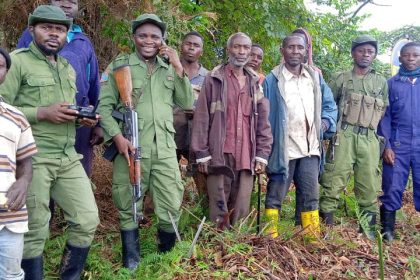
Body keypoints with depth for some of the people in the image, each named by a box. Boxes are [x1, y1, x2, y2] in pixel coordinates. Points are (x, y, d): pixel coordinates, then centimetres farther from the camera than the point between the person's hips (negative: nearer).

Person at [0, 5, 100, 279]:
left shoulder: (68, 69, 19)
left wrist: (82, 118, 5)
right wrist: (42, 113, -18)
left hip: (69, 158, 7)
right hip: (33, 159, -7)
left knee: (87, 220, 7)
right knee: (34, 231, 3)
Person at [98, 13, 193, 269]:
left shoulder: (169, 69, 14)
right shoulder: (120, 65, 5)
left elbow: (187, 104, 8)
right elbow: (104, 105, 0)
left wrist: (179, 69, 0)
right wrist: (117, 136, -14)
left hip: (165, 148, 3)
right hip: (130, 147, -2)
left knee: (171, 206, 3)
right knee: (129, 207, 7)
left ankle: (166, 256, 25)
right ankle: (131, 261, 24)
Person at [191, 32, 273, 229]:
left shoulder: (255, 83, 13)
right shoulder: (214, 79, 3)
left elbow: (263, 122, 11)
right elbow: (201, 118, 0)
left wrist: (262, 155, 5)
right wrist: (202, 154, -5)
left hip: (247, 157, 3)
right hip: (220, 155, -3)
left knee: (241, 209, 7)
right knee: (219, 209, 0)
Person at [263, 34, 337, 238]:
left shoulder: (315, 77, 12)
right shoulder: (272, 80, -2)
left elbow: (329, 104, 19)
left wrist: (325, 122, -1)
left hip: (310, 149, 4)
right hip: (283, 150, -4)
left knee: (310, 196, 9)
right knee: (275, 196, 3)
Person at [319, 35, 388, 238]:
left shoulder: (381, 82, 17)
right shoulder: (341, 79, 9)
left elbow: (385, 114, 20)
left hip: (369, 139, 3)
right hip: (344, 136, -3)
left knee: (369, 185, 5)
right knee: (334, 180, -8)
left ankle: (368, 230, 15)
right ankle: (325, 223, -2)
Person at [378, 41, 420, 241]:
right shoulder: (391, 83, 6)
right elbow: (384, 116, 5)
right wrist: (386, 145, -4)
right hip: (397, 145, -1)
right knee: (392, 189, 3)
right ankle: (387, 229, 14)